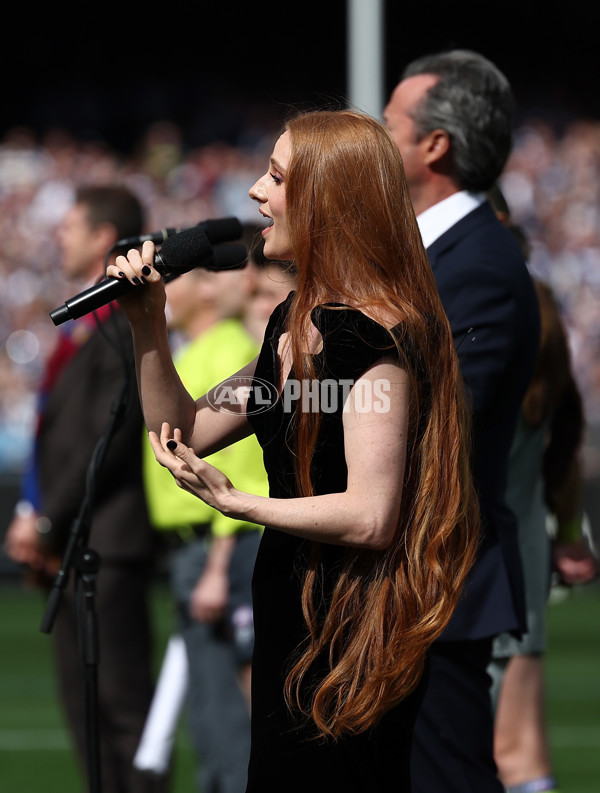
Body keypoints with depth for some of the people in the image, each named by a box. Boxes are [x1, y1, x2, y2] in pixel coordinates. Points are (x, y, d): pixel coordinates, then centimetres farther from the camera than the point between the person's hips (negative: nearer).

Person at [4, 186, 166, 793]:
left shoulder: (125, 320, -12)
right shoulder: (82, 322, 19)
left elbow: (113, 435, -18)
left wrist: (49, 519, -15)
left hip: (107, 541, -10)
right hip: (66, 545, 10)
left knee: (123, 696, -9)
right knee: (83, 698, 11)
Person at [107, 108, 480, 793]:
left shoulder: (374, 338, -20)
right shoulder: (294, 323, 10)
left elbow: (371, 518, -26)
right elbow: (187, 433, 16)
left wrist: (235, 503, -19)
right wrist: (148, 324, 5)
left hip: (351, 632, -9)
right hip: (288, 608, 9)